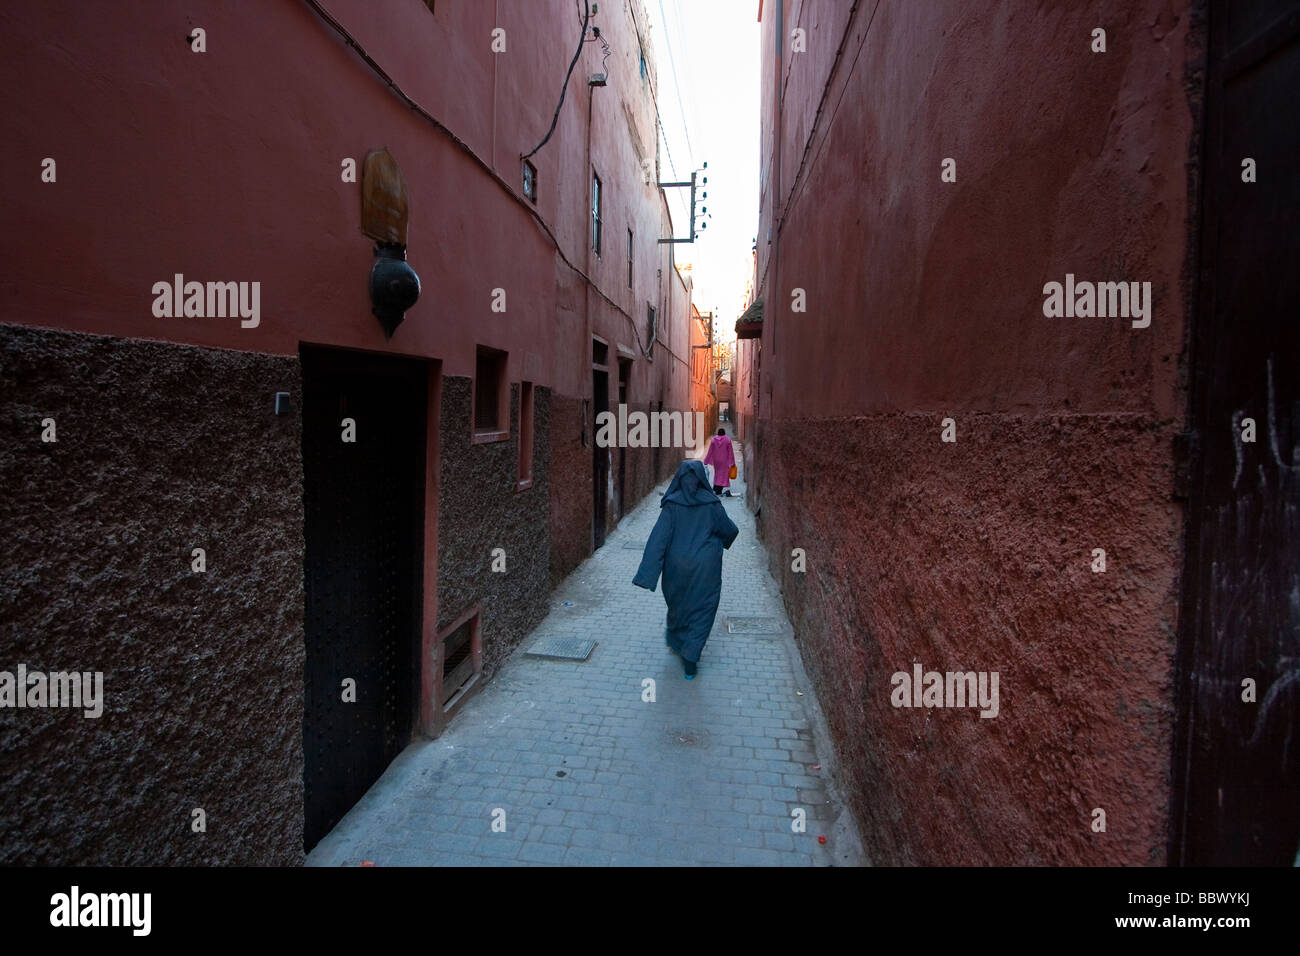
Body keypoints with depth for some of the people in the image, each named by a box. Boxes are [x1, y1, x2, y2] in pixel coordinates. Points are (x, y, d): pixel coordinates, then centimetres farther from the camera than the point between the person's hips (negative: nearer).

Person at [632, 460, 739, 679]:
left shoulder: (672, 505, -11)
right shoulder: (711, 504, -10)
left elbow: (659, 538, -16)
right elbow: (730, 531, 2)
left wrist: (648, 574, -15)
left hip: (677, 566, 1)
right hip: (705, 568, -1)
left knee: (677, 603, 24)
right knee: (701, 610, 8)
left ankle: (675, 641, 46)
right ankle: (690, 661, 4)